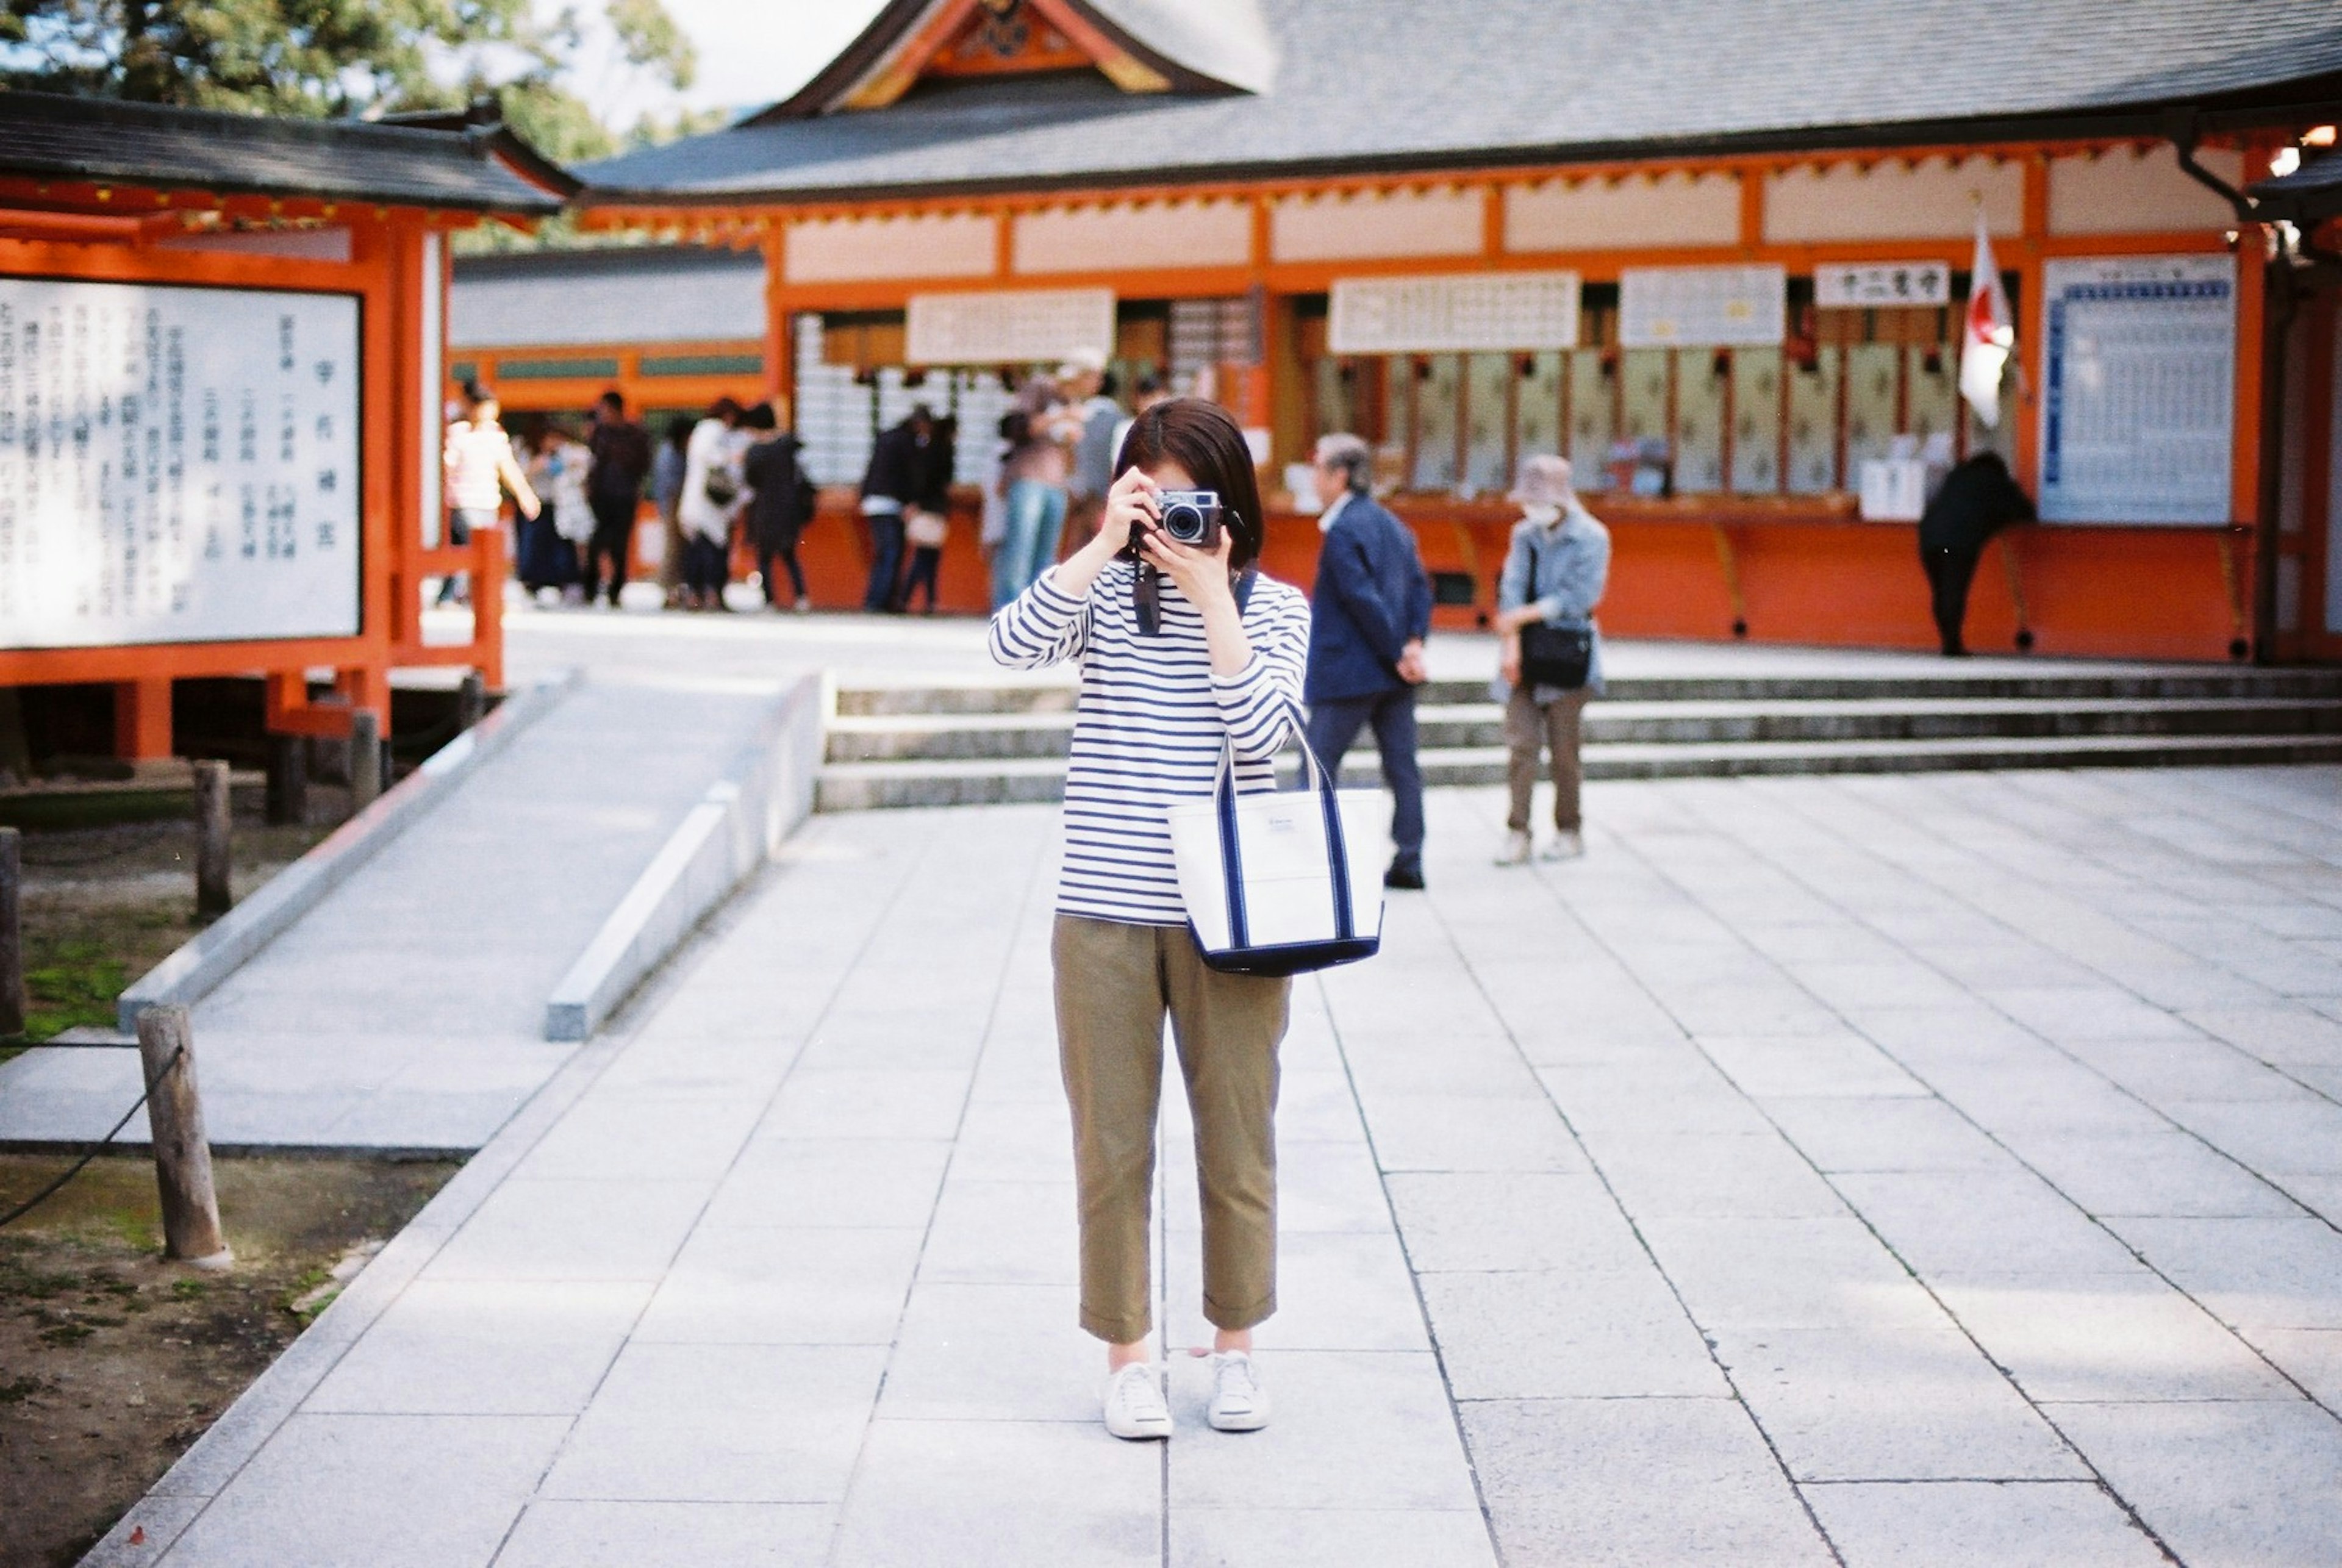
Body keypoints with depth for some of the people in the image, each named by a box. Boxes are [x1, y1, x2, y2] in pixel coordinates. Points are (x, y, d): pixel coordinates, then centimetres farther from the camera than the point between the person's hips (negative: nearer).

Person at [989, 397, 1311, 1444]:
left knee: (1238, 1143, 8)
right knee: (1112, 1146, 6)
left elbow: (1260, 731, -12)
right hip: (1105, 917, 0)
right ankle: (1127, 1355, 18)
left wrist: (1210, 592, -13)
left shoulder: (1274, 607, 3)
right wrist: (1104, 546, -18)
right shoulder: (1104, 592, 3)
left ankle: (1234, 1346, 24)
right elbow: (1012, 645, -17)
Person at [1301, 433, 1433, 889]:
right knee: (1402, 766, 7)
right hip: (1394, 677, 8)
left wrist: (1398, 654, -13)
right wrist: (1413, 641, 0)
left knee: (1319, 764, -1)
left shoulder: (1343, 531, -14)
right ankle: (1409, 863, 8)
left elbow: (1363, 599, -19)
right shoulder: (1392, 524, 13)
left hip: (1349, 671, -8)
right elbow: (1420, 587, 10)